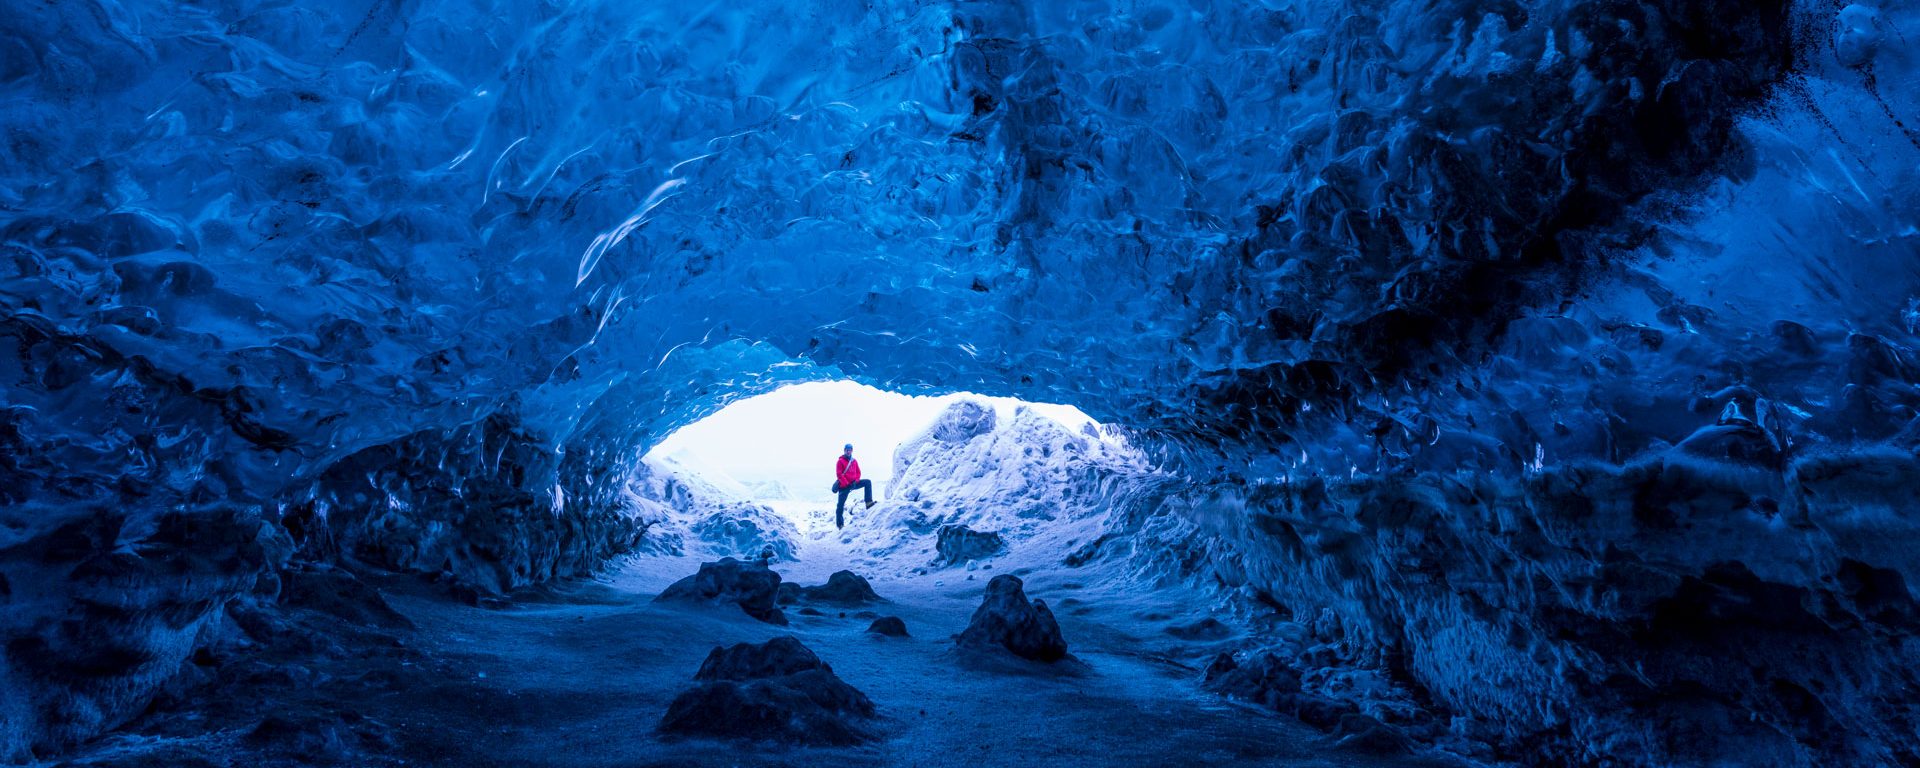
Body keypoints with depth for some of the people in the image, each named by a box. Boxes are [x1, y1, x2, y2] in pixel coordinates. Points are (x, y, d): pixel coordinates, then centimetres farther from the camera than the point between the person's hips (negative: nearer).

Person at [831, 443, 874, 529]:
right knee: (841, 505, -4)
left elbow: (858, 472, 11)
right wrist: (847, 484, -18)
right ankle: (840, 524, 4)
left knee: (868, 482, -10)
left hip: (853, 483, 5)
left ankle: (869, 502, -18)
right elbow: (839, 474, -12)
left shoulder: (854, 461, 10)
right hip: (843, 486, -5)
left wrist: (856, 481, -8)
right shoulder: (840, 461, -5)